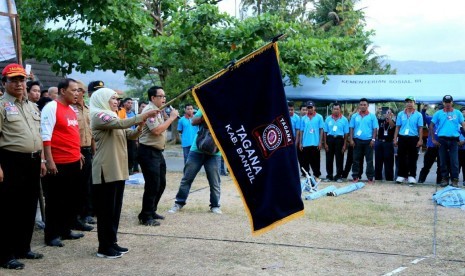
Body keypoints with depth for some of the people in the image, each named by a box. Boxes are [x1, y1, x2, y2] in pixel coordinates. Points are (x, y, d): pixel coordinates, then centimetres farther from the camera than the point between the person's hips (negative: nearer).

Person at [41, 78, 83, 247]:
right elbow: (45, 136, -15)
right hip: (58, 163, -8)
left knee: (71, 199, 13)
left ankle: (65, 230, 25)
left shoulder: (72, 110, 15)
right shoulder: (51, 107, -10)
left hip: (74, 162, 8)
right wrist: (49, 161, -20)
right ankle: (51, 235, 11)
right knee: (55, 200, 1)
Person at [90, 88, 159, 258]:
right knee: (106, 209, -4)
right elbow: (121, 124, -24)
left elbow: (129, 134, 15)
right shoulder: (99, 116, -9)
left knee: (115, 208, 12)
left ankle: (112, 243, 21)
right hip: (106, 170, -9)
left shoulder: (112, 116, 20)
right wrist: (143, 116, -23)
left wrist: (140, 127, -5)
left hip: (118, 169, 9)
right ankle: (104, 247, 4)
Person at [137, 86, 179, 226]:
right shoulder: (149, 110, -15)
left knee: (161, 184, 15)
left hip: (157, 151, 10)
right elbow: (156, 130, -25)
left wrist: (171, 118, 8)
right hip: (148, 152, -10)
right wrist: (171, 117, -17)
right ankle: (145, 217, 2)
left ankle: (151, 211, 26)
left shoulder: (157, 111, 15)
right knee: (152, 185, -8)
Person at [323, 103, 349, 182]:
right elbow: (325, 132, 6)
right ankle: (329, 176, 16)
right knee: (329, 159, 6)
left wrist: (344, 145, -3)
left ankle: (338, 176, 12)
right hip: (330, 139, 2)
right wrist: (325, 143, 0)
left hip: (339, 139, -2)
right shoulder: (328, 119, 6)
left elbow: (346, 133, 2)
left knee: (339, 159, 3)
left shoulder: (344, 120, 1)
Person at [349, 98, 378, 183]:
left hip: (368, 140, -1)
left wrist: (373, 139, -8)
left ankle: (370, 178, 7)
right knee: (356, 159, 6)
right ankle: (355, 177, 13)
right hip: (357, 140, 1)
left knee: (369, 160, 2)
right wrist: (351, 139, -1)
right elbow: (351, 128, 7)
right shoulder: (354, 116, 7)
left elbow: (375, 128, 1)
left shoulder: (372, 116, 2)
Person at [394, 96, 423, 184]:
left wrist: (420, 140, -6)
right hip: (402, 138, 2)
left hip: (413, 138, -2)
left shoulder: (418, 115, 1)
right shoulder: (400, 114, 7)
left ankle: (412, 176, 8)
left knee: (412, 158, 3)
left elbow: (420, 128, 0)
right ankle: (401, 175, 12)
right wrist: (395, 139, 4)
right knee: (401, 158, 5)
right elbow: (397, 127, 9)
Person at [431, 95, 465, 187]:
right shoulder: (438, 113, 6)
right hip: (442, 140, 1)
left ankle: (455, 179, 3)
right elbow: (431, 126, 7)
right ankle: (444, 178, 15)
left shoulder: (457, 113, 7)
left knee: (454, 161, -3)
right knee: (443, 160, 6)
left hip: (454, 139, -1)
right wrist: (433, 139, 1)